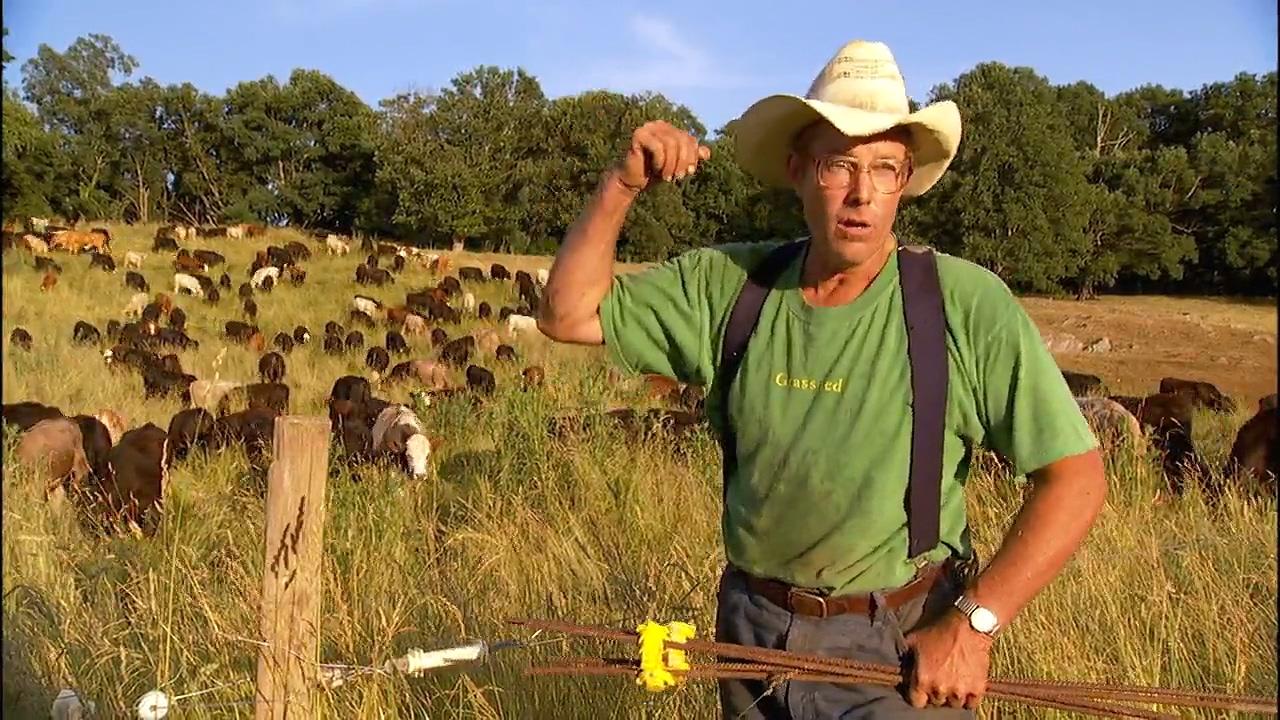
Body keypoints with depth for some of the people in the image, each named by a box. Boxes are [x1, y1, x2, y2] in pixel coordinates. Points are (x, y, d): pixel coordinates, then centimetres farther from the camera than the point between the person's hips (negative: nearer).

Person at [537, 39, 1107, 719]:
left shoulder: (967, 305, -15)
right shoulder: (729, 284, -4)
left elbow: (1075, 477, -14)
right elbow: (568, 314, -1)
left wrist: (972, 625, -19)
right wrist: (622, 183, -11)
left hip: (901, 646, -3)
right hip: (751, 630, 4)